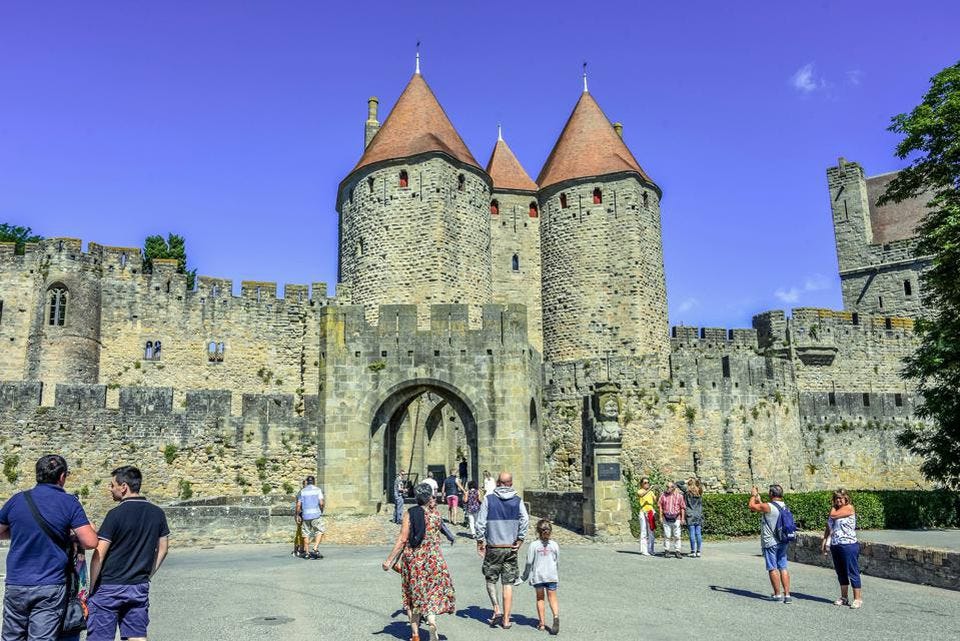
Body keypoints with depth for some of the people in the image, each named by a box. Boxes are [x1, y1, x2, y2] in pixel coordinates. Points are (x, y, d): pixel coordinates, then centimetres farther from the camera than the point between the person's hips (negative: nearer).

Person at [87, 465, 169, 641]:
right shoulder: (157, 513, 3)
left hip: (109, 587, -5)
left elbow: (99, 555, -12)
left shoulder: (116, 514, -13)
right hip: (140, 588, 5)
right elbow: (162, 550, 10)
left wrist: (91, 587, -3)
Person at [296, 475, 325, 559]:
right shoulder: (318, 490, 1)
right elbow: (321, 503, -7)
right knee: (320, 532, 5)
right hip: (316, 515, -3)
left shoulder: (302, 491, 10)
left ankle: (307, 553, 12)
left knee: (307, 533, 11)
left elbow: (298, 505, 5)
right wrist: (321, 511, 8)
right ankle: (315, 549, -10)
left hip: (305, 515, 3)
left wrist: (299, 514, 15)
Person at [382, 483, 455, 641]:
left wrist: (390, 560, -4)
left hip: (411, 559, 1)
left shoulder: (409, 514, -7)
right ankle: (432, 619, -19)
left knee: (413, 595, 15)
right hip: (432, 559, -1)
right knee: (435, 592, 9)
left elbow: (402, 539, -9)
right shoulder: (436, 515, -5)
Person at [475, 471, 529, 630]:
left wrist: (479, 542, 3)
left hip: (493, 547, -1)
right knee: (508, 584, 7)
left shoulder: (488, 499, -5)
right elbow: (525, 520, -10)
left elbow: (480, 522, -7)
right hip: (511, 548, 2)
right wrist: (519, 540, -1)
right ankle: (506, 620, 8)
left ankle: (496, 609, 0)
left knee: (490, 579, 15)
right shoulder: (517, 501, 0)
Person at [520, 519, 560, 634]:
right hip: (552, 576, 1)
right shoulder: (555, 545, 2)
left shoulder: (533, 545, -5)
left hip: (538, 576, -1)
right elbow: (557, 563, 7)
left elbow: (529, 563, -5)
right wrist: (558, 578, 18)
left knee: (540, 598, 12)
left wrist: (524, 577, 7)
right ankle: (556, 616, -21)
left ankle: (542, 623, 13)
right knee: (552, 598, 4)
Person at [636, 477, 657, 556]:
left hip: (651, 512, 4)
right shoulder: (640, 491, 1)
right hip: (643, 512, -4)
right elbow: (642, 495, -24)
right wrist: (649, 489, -34)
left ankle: (651, 550, 13)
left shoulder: (651, 492, 14)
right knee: (644, 531, -6)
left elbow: (655, 502, 5)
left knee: (652, 531, 5)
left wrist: (656, 494, -11)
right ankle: (644, 550, -5)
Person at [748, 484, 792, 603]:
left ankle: (777, 594, 7)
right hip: (783, 542, 7)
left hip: (770, 543, -7)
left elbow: (751, 506, -4)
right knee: (783, 568, 9)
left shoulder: (768, 507, -17)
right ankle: (787, 594, 9)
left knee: (773, 569, 2)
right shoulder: (784, 506, 7)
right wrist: (758, 499, 31)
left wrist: (753, 495, 13)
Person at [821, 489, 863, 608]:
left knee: (852, 572, -4)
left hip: (848, 545, -8)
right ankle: (844, 597, 22)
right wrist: (824, 540, 9)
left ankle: (858, 599, 2)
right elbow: (829, 526, 17)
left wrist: (834, 507, 0)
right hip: (835, 546, 8)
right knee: (841, 572, 13)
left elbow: (833, 515, -17)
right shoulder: (836, 509, 15)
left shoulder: (849, 508, -7)